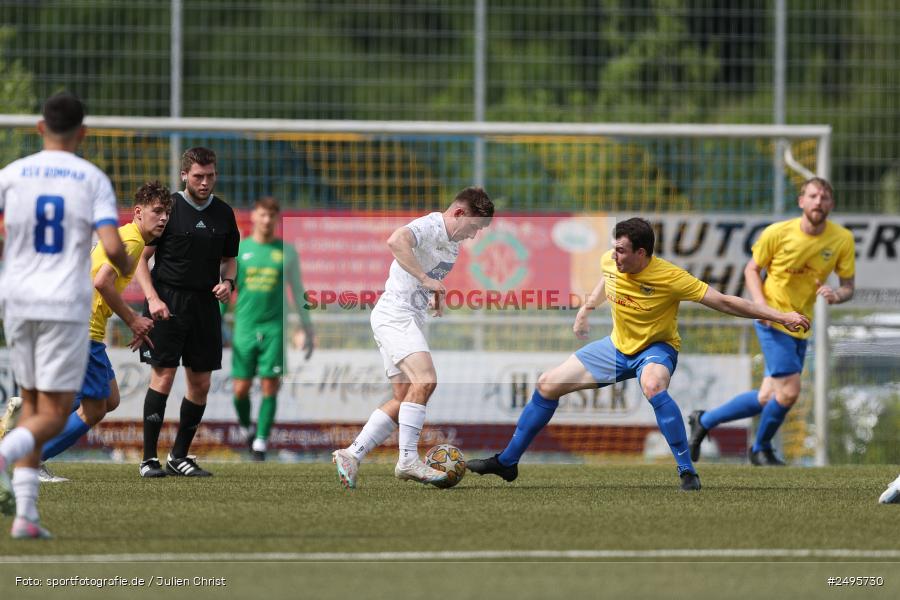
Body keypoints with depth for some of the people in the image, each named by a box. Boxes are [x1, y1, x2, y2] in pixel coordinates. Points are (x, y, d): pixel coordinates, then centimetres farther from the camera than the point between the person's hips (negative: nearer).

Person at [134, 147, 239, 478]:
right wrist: (152, 298, -14)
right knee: (163, 375, -11)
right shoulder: (168, 208, -3)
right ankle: (149, 458, -8)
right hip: (168, 302, -5)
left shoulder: (224, 213, 11)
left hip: (205, 303, 5)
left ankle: (179, 456, 16)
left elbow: (229, 259, 22)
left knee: (201, 383, 4)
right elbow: (141, 257, -2)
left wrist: (227, 282, 0)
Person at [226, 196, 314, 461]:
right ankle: (246, 428, 27)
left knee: (270, 387, -7)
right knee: (241, 389, -1)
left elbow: (297, 291, 12)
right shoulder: (238, 250, 5)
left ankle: (260, 444, 0)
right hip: (244, 327, 0)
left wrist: (307, 328, 10)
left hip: (274, 328, 0)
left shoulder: (286, 252, 6)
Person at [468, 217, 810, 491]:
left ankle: (687, 471, -32)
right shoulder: (610, 262, -13)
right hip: (618, 346, 6)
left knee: (653, 386, -42)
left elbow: (722, 302, -27)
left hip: (656, 348, -6)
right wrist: (587, 308, 20)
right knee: (548, 386, 2)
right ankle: (507, 462, 18)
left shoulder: (669, 278, -29)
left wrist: (779, 316, -28)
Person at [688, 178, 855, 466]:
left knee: (766, 399, 8)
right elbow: (752, 269, 1)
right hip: (773, 321, -5)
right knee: (789, 391, -16)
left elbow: (848, 286, 2)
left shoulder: (842, 239, -5)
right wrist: (761, 304, -16)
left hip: (800, 327, 5)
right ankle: (761, 450, 11)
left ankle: (704, 421, 30)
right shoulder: (778, 233, -12)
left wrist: (836, 295, -23)